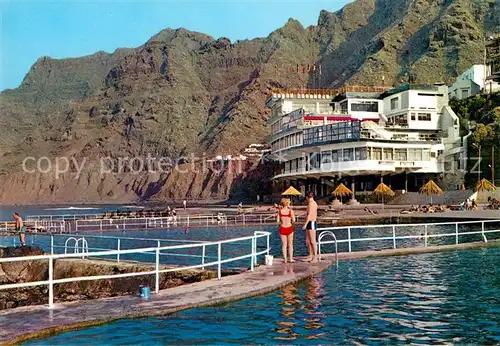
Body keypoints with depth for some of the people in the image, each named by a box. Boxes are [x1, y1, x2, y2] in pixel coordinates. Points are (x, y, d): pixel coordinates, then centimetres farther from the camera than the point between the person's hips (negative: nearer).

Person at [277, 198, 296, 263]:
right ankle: (290, 259, 14)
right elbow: (293, 221, -6)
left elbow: (278, 221, -2)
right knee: (290, 244, 12)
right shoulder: (290, 211, -8)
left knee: (284, 244, 10)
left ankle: (285, 259, 11)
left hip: (282, 229, 2)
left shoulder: (279, 211, -3)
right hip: (289, 228, -1)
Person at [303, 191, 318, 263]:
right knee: (308, 241, 13)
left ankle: (315, 258, 0)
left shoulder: (311, 203, -14)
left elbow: (309, 215, -21)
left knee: (313, 241, -4)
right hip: (311, 223, 10)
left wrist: (305, 224, -21)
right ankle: (310, 256, 19)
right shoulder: (314, 203, 17)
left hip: (311, 223, -10)